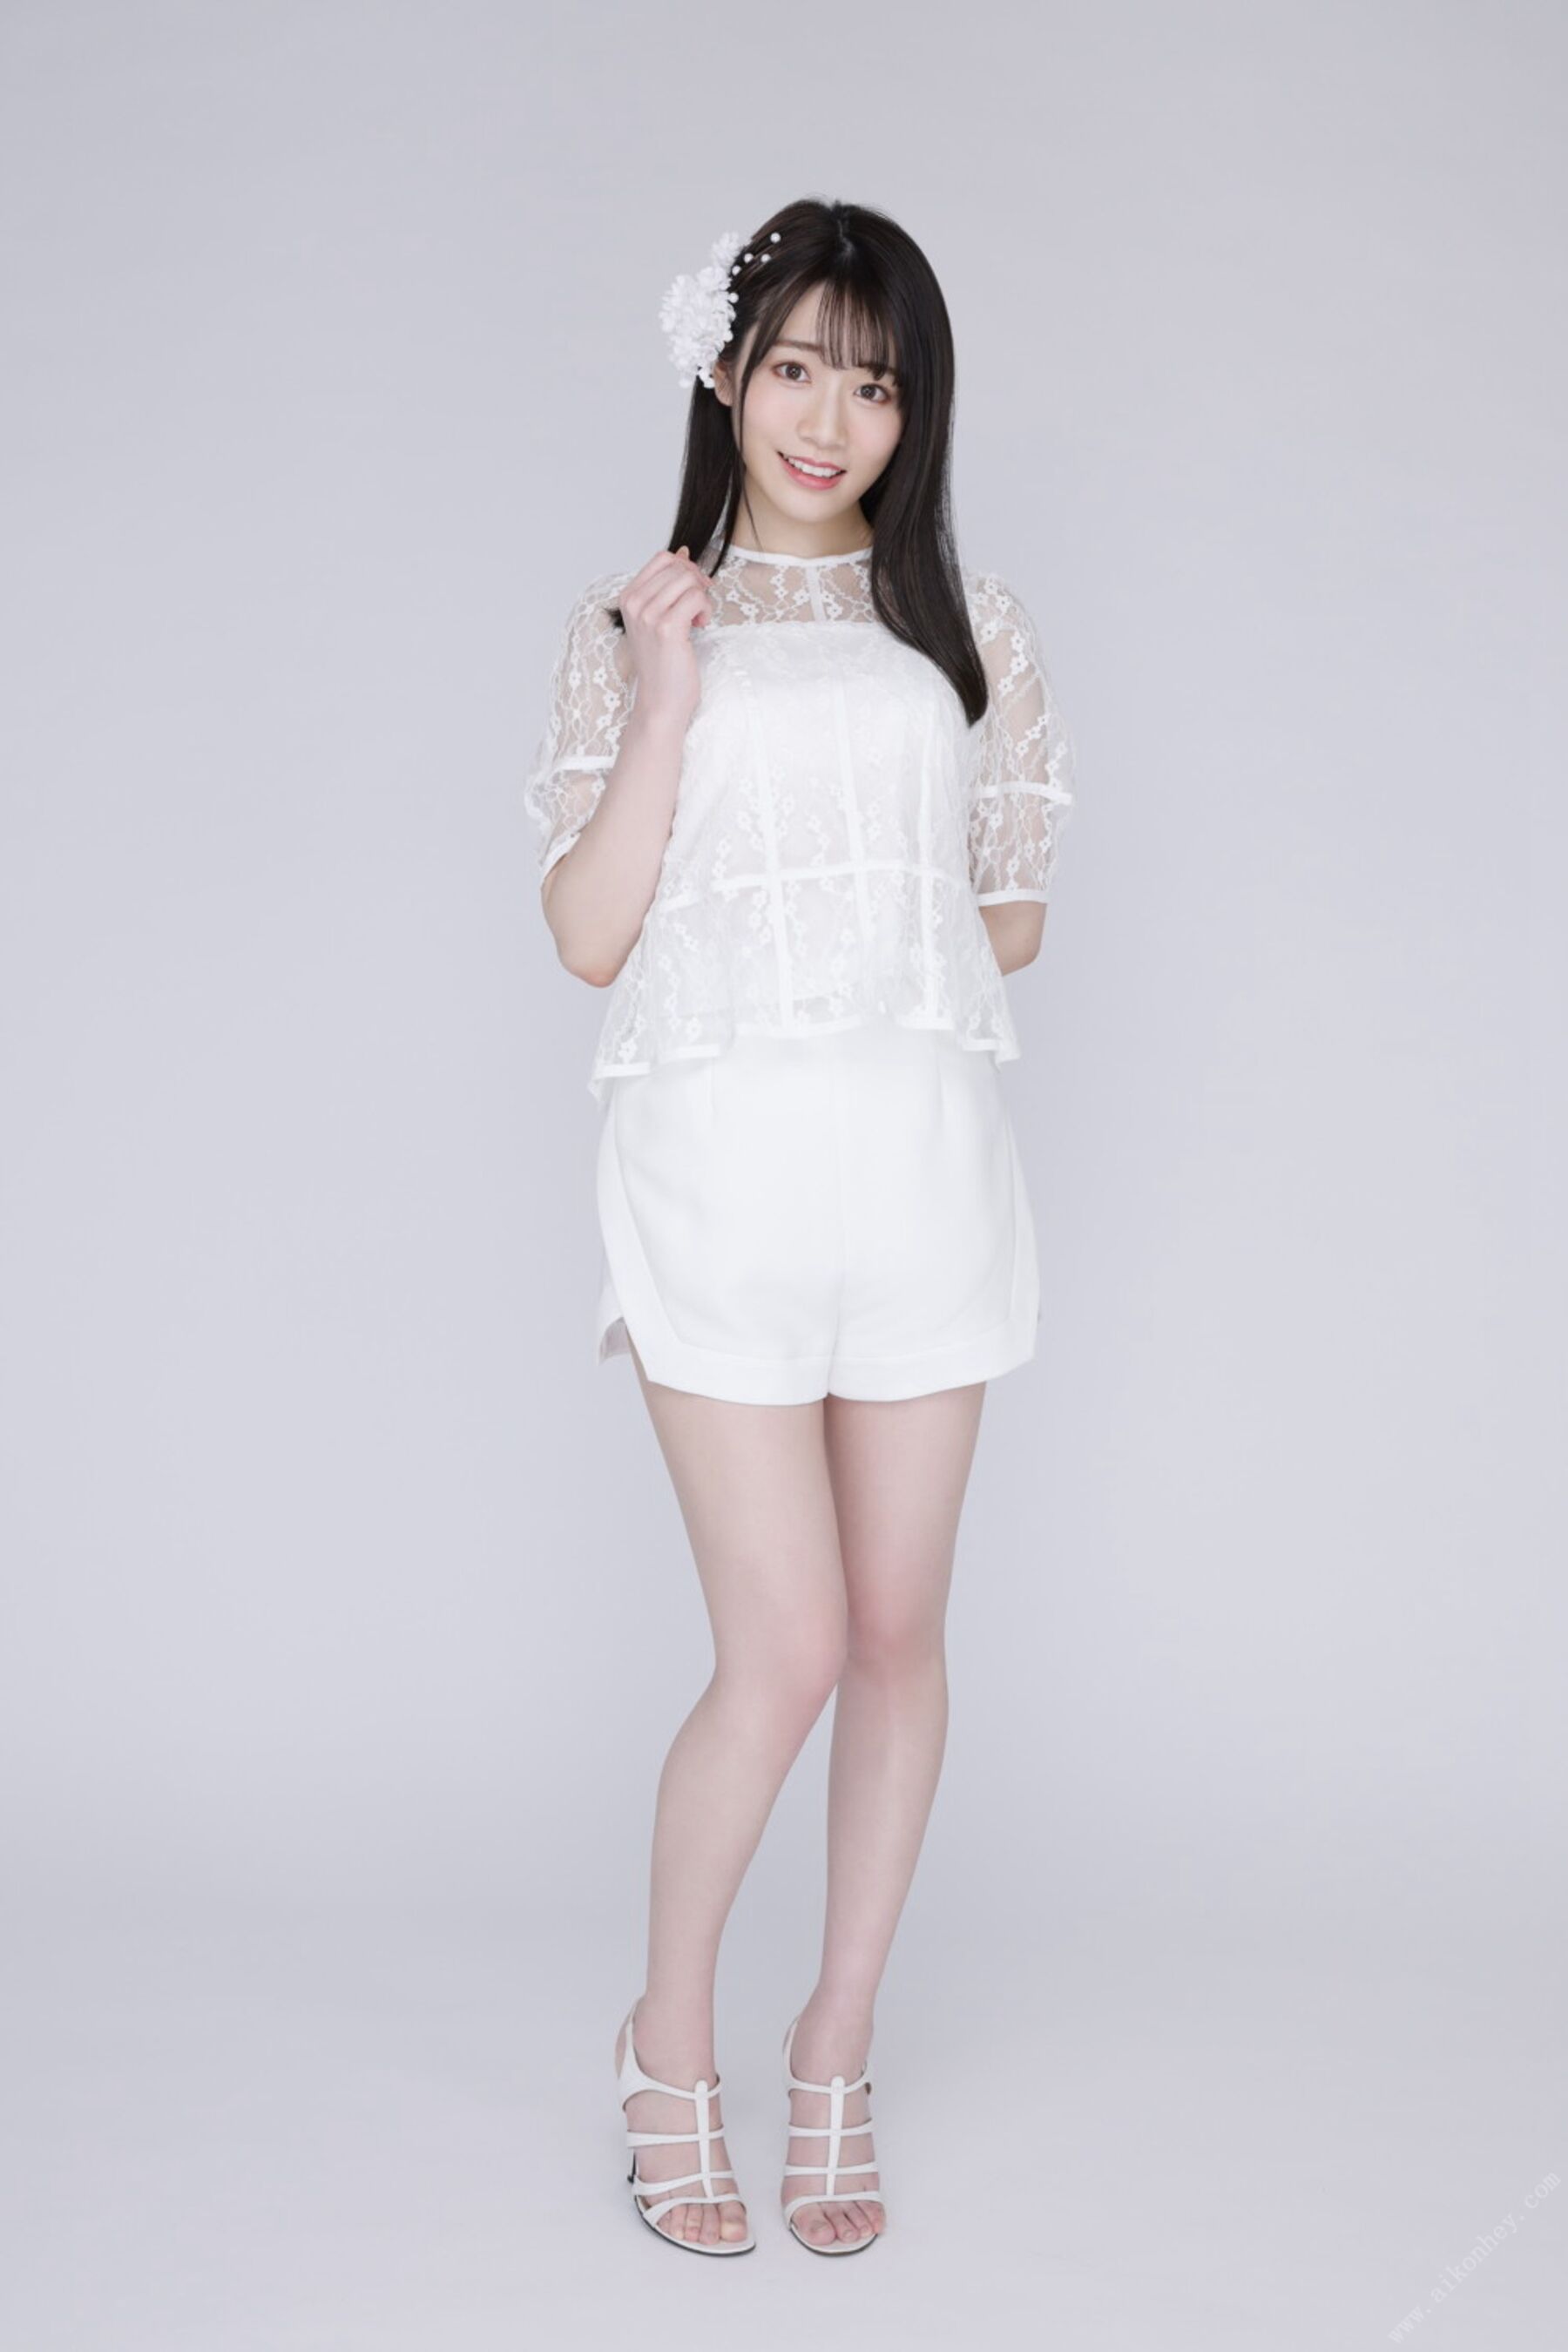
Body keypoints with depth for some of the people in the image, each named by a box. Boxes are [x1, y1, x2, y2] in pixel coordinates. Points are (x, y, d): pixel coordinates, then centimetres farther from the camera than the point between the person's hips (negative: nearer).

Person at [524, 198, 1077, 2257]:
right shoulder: (636, 622, 7)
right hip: (722, 1160, -2)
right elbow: (588, 933, -2)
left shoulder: (965, 620, 11)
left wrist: (860, 934, 1)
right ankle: (670, 2046, 19)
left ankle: (836, 2049, 25)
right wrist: (666, 705, -9)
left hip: (922, 1158, 3)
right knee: (786, 1648, -6)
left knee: (898, 1633, 6)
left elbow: (1013, 918, 12)